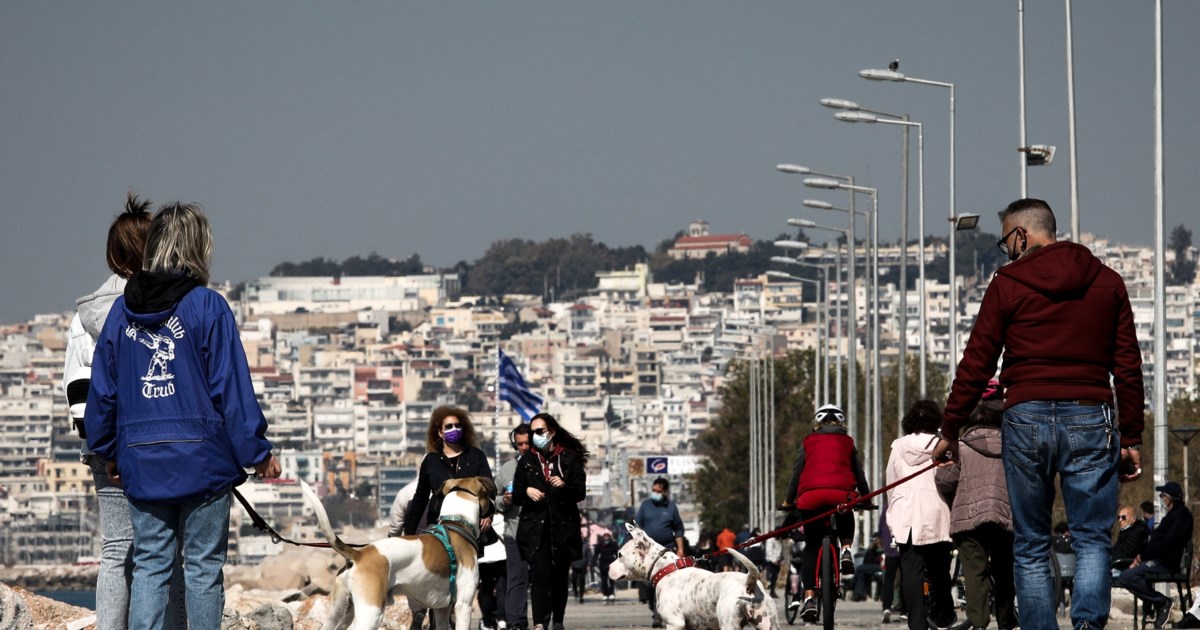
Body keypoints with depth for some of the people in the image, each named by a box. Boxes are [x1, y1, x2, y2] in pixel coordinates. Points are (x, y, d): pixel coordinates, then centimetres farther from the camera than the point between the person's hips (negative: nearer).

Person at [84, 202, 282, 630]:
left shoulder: (122, 310, 7)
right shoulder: (207, 307, -7)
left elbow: (102, 387, 11)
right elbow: (231, 388, -8)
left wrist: (107, 450, 22)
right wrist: (257, 453, -1)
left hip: (141, 462, 4)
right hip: (201, 458, -4)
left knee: (149, 566, 6)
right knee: (203, 567, 4)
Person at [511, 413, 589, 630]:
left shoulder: (570, 459, 5)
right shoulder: (527, 461, 12)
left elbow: (581, 492, 1)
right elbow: (516, 496, 13)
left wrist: (565, 486, -19)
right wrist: (526, 492, -8)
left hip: (563, 526, 0)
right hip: (535, 528, 0)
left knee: (560, 575, 3)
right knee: (539, 573, -14)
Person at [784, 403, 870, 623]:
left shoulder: (808, 443, 22)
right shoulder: (847, 443, 23)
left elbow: (796, 473, 19)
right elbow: (859, 473, 24)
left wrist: (789, 501, 29)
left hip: (810, 493, 0)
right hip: (841, 492, 0)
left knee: (811, 547, 10)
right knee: (845, 520, 36)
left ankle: (809, 597, -3)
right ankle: (846, 549, 6)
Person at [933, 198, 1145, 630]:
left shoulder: (1008, 285, 2)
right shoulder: (1107, 283, 10)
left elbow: (975, 365, 3)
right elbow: (1128, 368, 8)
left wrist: (949, 431, 11)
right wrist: (1131, 439, 12)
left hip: (1026, 417, -1)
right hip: (1090, 421, 1)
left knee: (1031, 546, 8)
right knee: (1092, 538, 2)